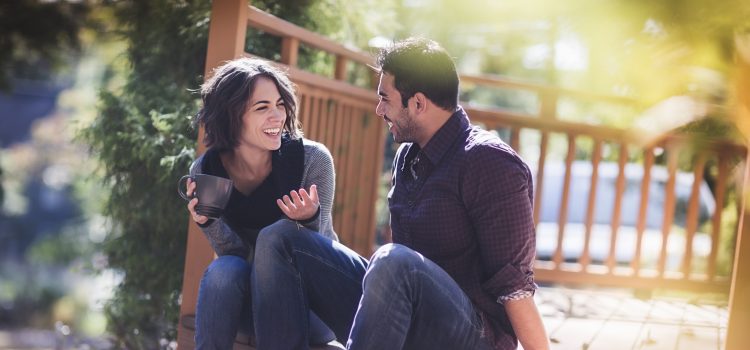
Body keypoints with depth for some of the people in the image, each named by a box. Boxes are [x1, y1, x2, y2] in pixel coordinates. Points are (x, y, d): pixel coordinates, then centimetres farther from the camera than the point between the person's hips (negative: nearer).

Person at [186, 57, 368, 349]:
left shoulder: (312, 159, -16)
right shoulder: (205, 172, -8)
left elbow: (311, 250, -13)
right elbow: (236, 255, -6)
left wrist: (308, 220, -35)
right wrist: (208, 222, -25)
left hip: (312, 301, -2)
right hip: (254, 300, 2)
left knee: (277, 235, -30)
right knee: (223, 270, -29)